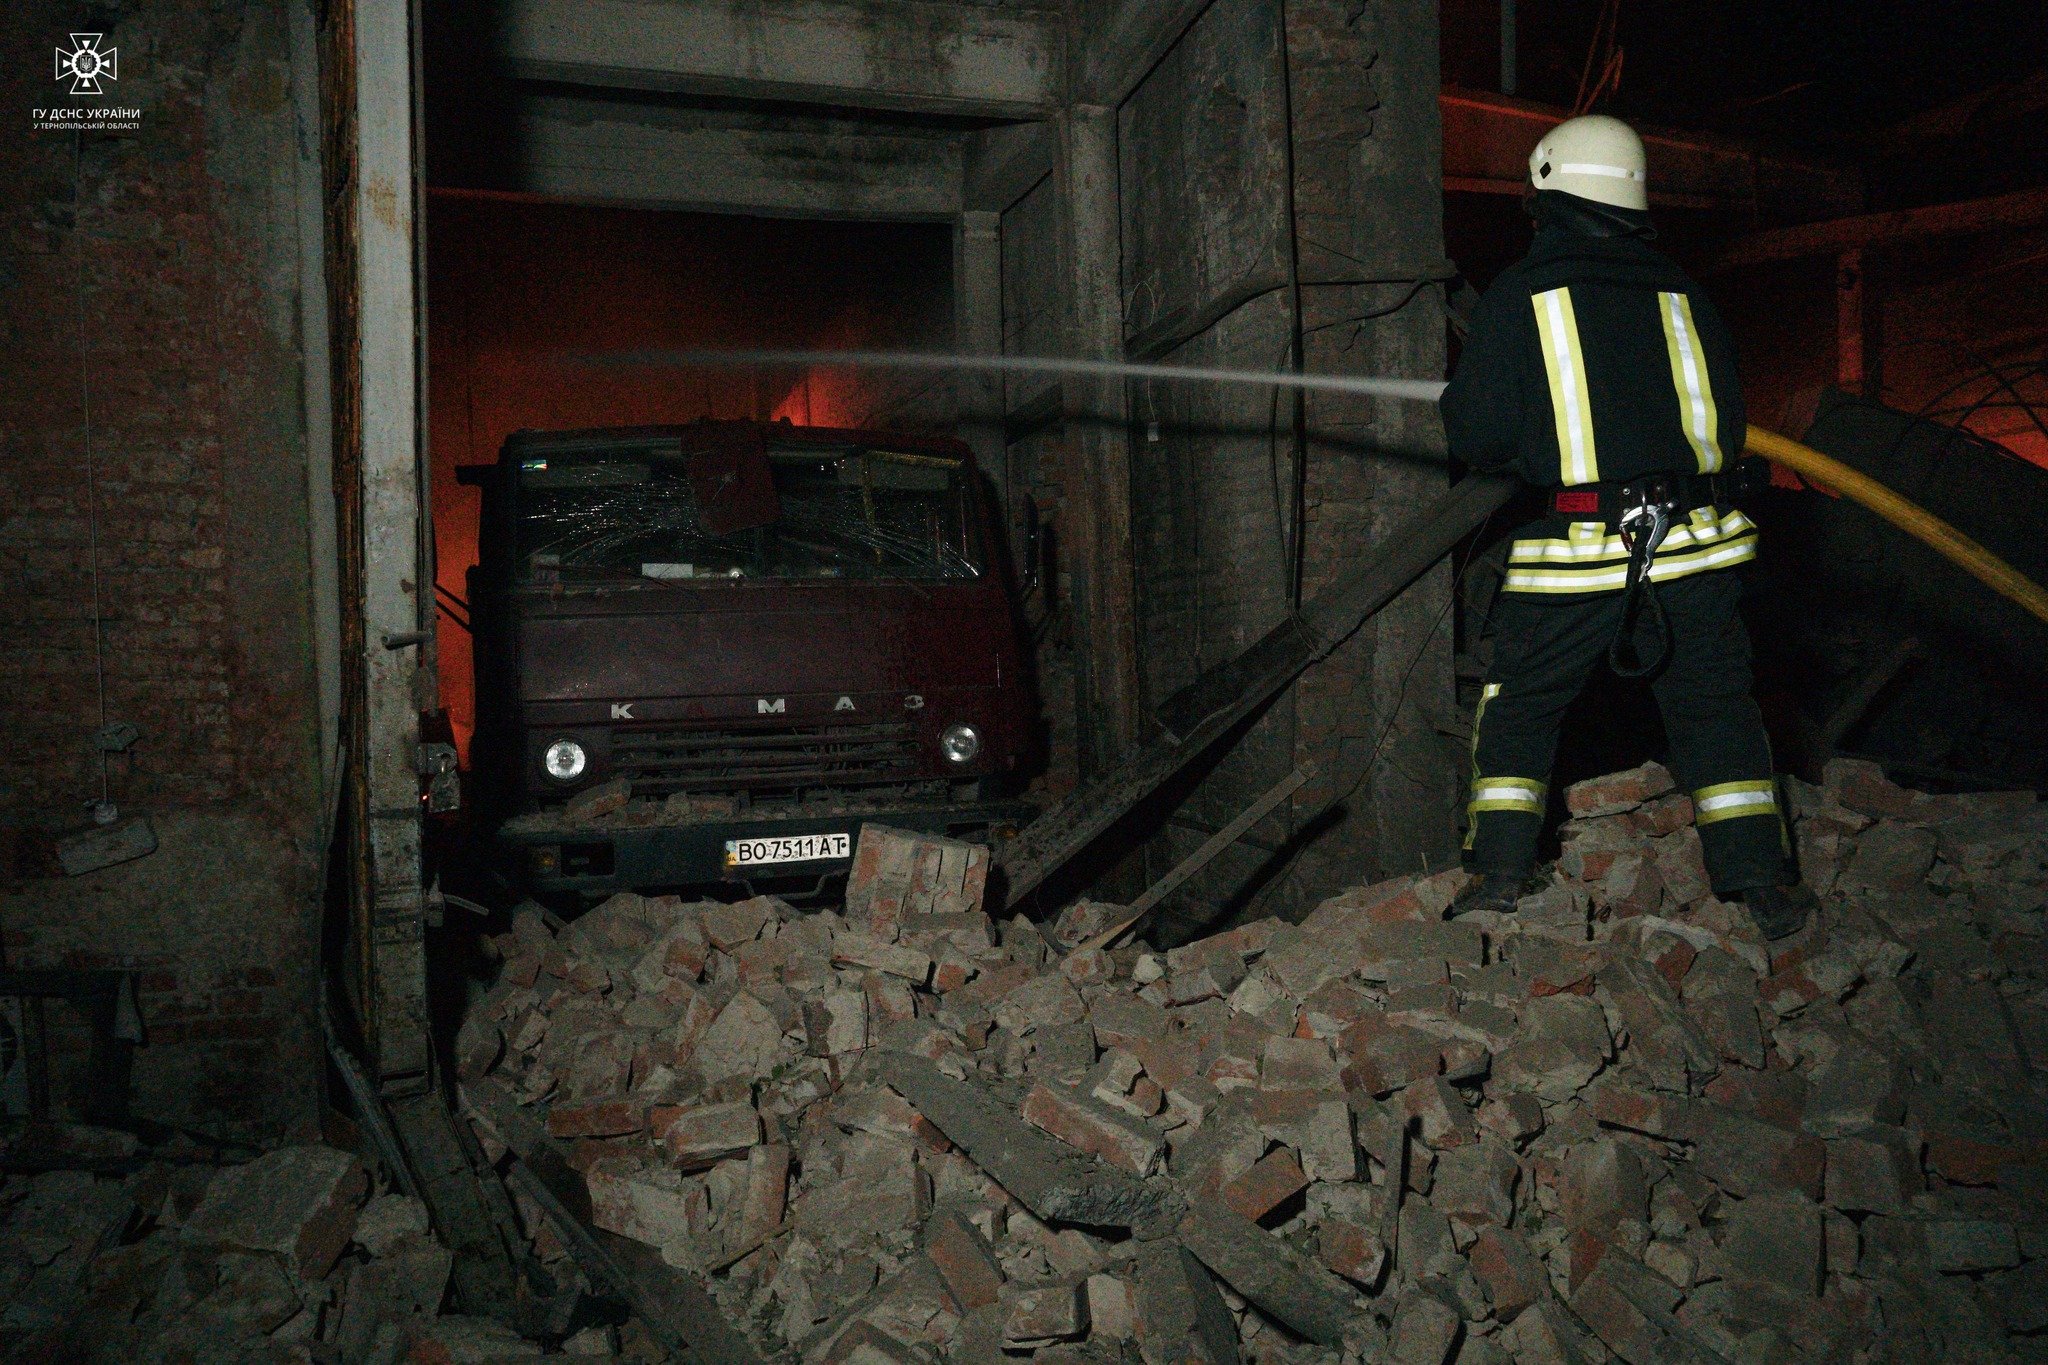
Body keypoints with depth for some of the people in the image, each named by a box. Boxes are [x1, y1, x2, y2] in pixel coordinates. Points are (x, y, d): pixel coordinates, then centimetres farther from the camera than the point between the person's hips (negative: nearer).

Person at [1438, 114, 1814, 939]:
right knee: (1714, 703, 13)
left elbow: (1476, 435, -5)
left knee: (1520, 702, 13)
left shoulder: (1520, 294, -1)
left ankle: (1500, 865, 10)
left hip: (1577, 553, -3)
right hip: (1695, 542, 3)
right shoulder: (1681, 295, 11)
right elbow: (1728, 421, 14)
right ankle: (1760, 879, 12)